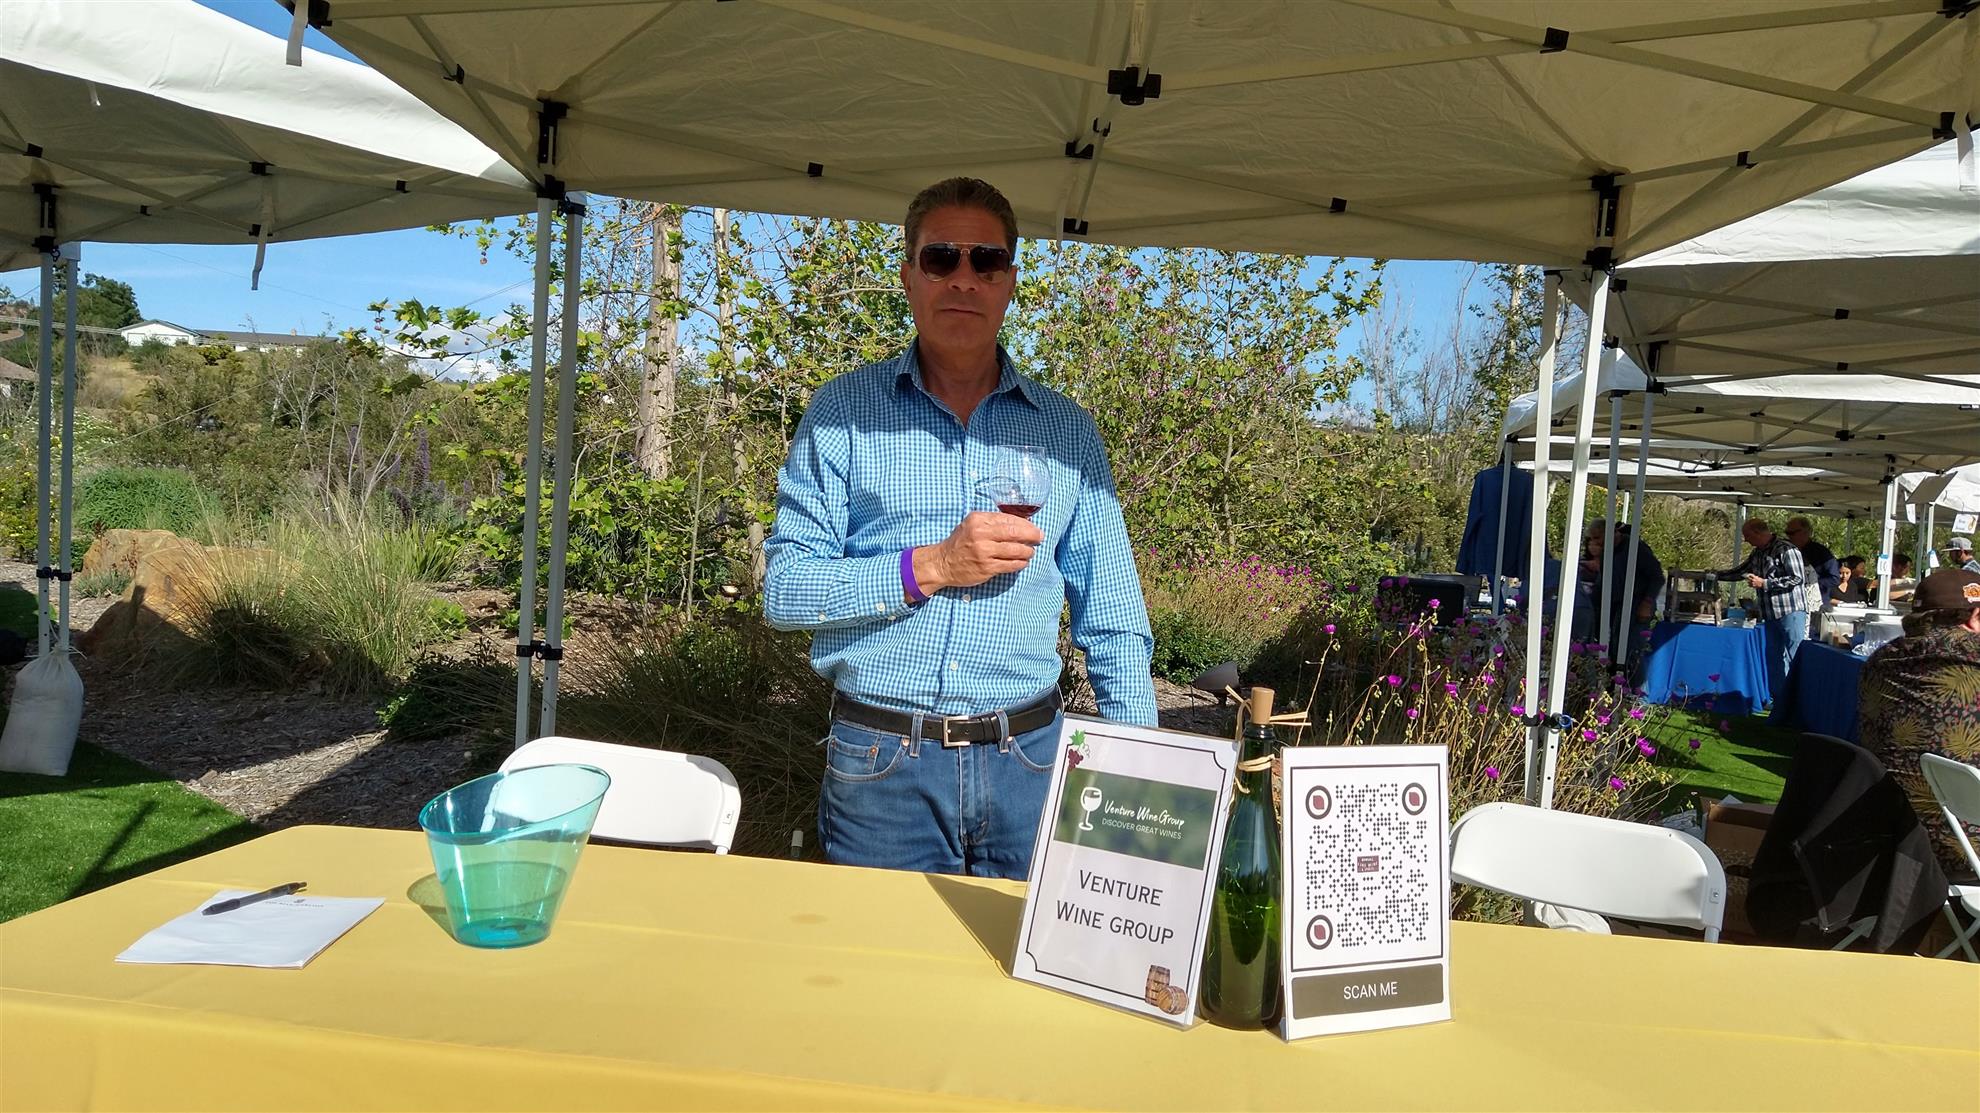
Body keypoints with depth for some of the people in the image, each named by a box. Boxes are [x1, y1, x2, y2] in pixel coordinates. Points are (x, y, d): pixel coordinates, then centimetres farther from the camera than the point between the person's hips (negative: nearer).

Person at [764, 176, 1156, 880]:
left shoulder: (1067, 431, 8)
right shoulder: (845, 411, 1)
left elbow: (1114, 629, 9)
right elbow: (784, 590, -4)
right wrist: (930, 567, -15)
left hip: (1028, 764, 2)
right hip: (881, 766, -2)